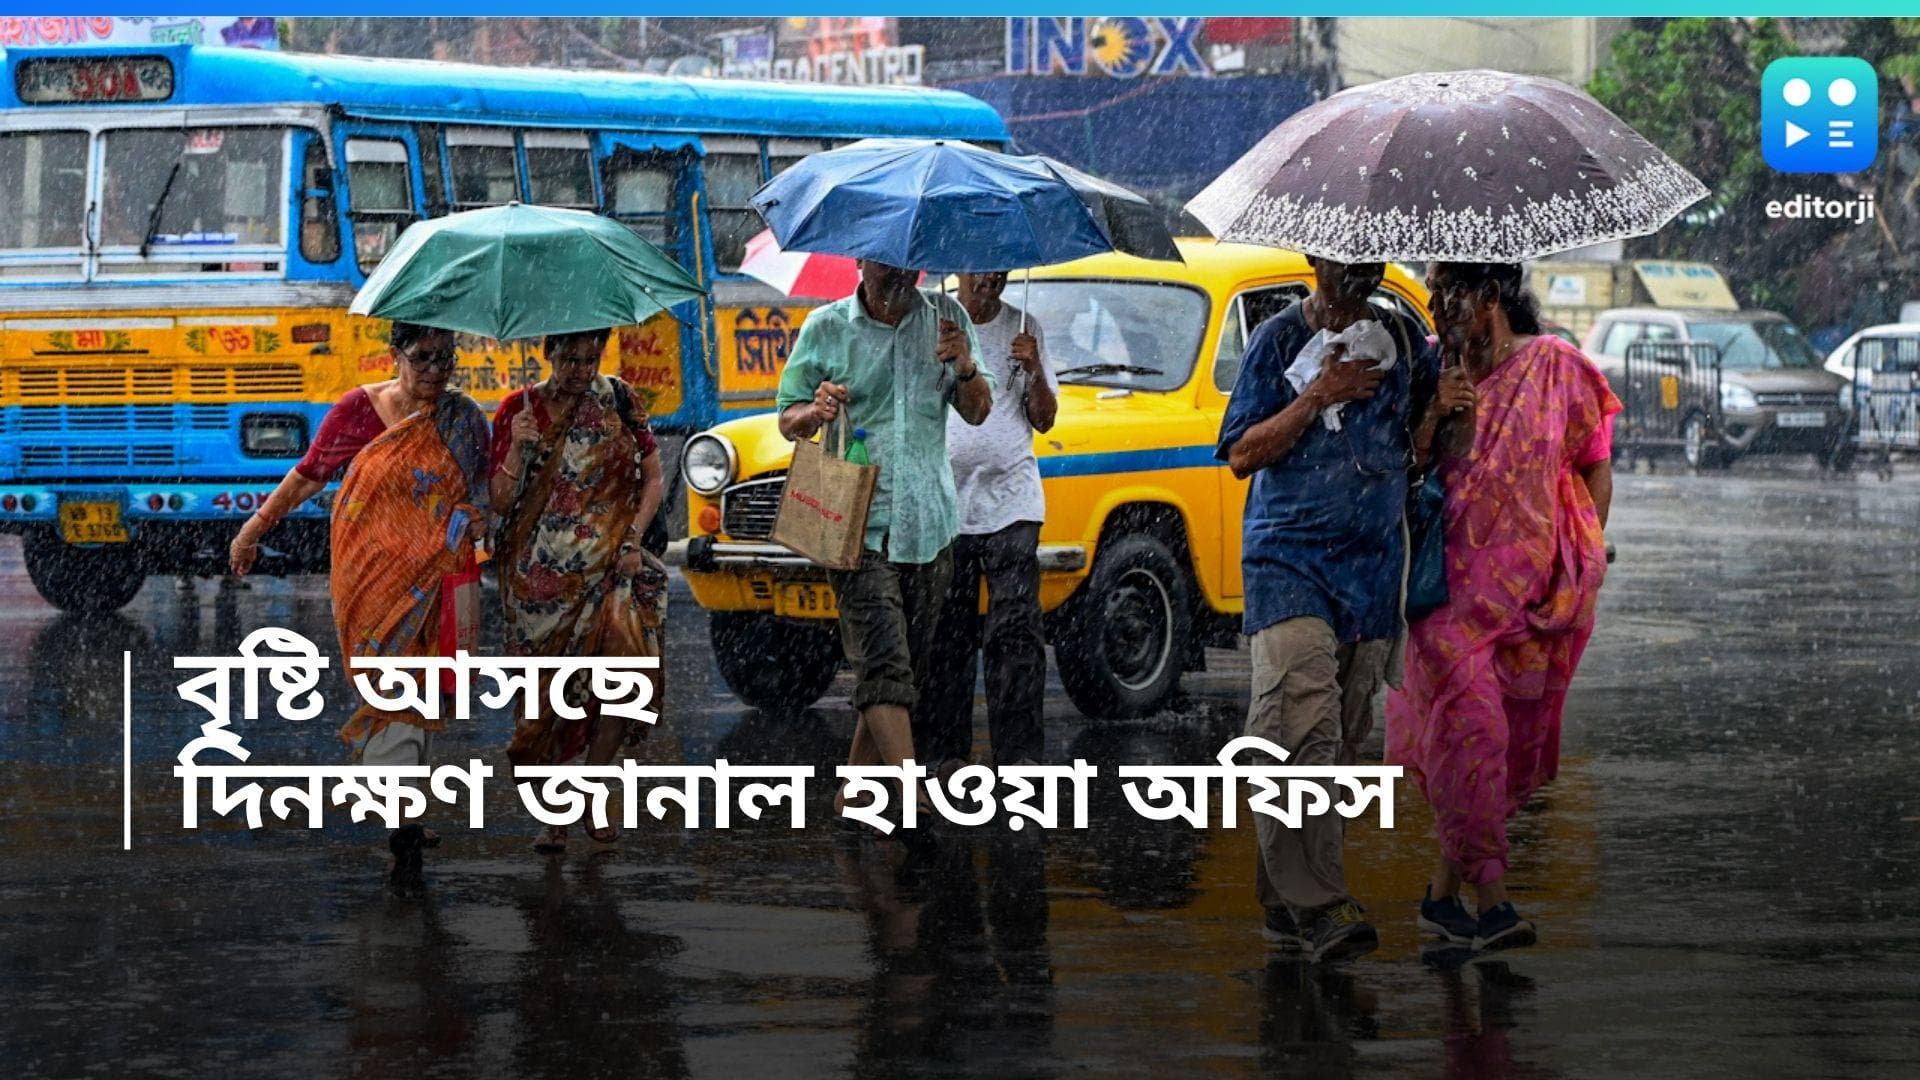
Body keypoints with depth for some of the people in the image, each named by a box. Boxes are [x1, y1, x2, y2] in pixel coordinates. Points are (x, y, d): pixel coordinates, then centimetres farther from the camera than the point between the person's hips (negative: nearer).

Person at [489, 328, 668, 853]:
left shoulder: (619, 402, 6)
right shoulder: (518, 409, 3)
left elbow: (652, 480, 11)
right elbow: (500, 501, 0)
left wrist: (632, 539, -2)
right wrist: (519, 449, -15)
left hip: (606, 564, 0)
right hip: (540, 570, 0)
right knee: (548, 692, -3)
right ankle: (554, 814, 9)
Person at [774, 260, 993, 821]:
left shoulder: (945, 317, 7)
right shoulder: (825, 328, -1)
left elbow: (976, 412, 11)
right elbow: (787, 420, 5)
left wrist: (965, 366, -9)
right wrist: (815, 412, -18)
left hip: (929, 523, 4)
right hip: (859, 522, -4)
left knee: (910, 665, 9)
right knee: (884, 665, -15)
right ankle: (912, 801, -23)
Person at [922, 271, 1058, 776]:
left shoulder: (1022, 330, 9)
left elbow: (1044, 420, 9)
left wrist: (1035, 370, -9)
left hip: (1011, 502, 1)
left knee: (1016, 631, -7)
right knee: (946, 635, 1)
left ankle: (1018, 750, -6)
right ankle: (943, 750, 6)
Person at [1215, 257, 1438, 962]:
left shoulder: (1403, 341, 10)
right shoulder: (1279, 341, 0)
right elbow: (1240, 454, -3)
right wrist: (1317, 396, -13)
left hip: (1373, 565, 4)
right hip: (1288, 559, -4)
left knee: (1342, 739, 3)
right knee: (1304, 726, -18)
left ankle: (1284, 902, 9)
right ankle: (1317, 904, -24)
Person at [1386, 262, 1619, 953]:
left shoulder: (1556, 369, 1)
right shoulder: (1437, 372, 8)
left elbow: (1596, 468, 5)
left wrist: (1581, 565, -2)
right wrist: (1432, 415, -10)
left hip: (1535, 583, 0)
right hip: (1454, 578, 0)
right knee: (1469, 721, -16)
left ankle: (1445, 889, 17)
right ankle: (1489, 895, -16)